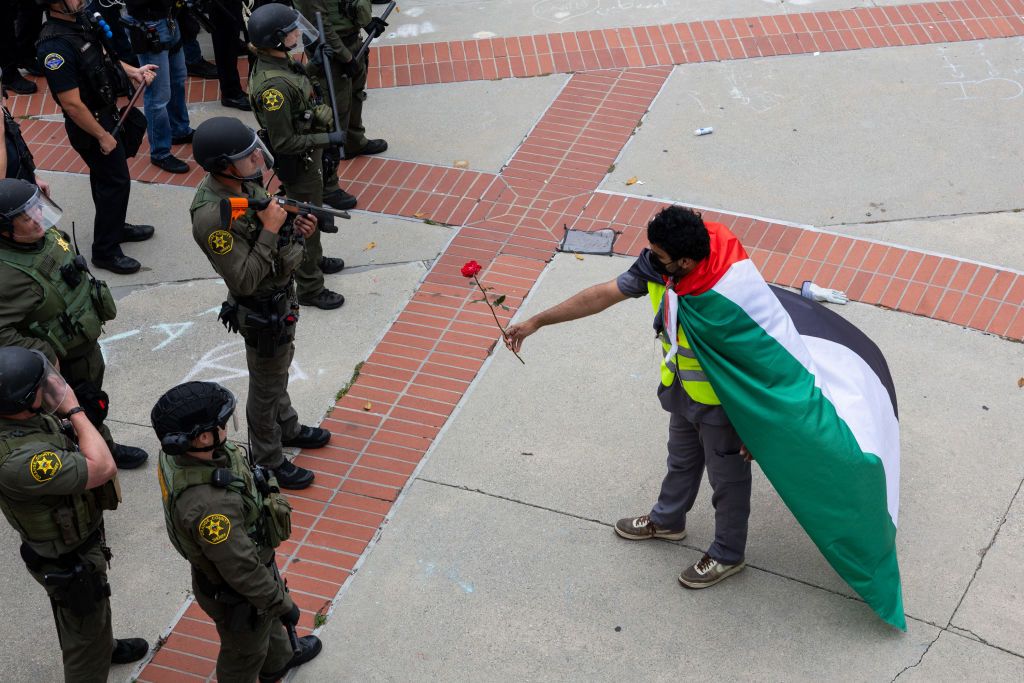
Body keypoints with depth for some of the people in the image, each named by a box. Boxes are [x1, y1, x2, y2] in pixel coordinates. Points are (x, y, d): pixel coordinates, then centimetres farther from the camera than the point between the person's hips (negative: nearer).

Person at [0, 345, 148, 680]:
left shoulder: (28, 415, -16)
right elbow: (102, 468, -39)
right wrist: (75, 411, -33)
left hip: (81, 535, 9)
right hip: (69, 561, -9)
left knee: (96, 605, 36)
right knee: (85, 631, 15)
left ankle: (105, 648, 63)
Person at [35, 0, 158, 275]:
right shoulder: (55, 46, -32)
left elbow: (101, 57, 16)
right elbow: (72, 104, -27)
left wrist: (133, 71, 2)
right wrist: (102, 136, -18)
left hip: (107, 113, 8)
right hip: (90, 125, -8)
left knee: (107, 177, 24)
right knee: (115, 182, 2)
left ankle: (115, 227, 44)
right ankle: (105, 251, 16)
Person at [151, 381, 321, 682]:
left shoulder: (179, 453, -19)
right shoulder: (208, 505, -46)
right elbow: (241, 569, -33)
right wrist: (281, 604, -17)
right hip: (235, 595, -8)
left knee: (268, 621, 36)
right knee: (244, 652, 22)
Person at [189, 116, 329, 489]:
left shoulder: (244, 181, -10)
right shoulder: (212, 216, -36)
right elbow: (244, 280, -32)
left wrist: (295, 226, -9)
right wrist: (270, 230, -33)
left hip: (282, 291, 9)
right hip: (263, 310, -8)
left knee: (280, 366, 30)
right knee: (266, 387, 13)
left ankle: (287, 428, 55)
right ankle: (268, 463, 34)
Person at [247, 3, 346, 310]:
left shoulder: (282, 61, -6)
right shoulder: (273, 85, -34)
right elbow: (284, 142, -29)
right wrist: (327, 139, -24)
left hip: (309, 156, 9)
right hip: (298, 164, -9)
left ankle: (314, 259, 52)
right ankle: (309, 289, 23)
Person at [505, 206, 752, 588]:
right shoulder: (656, 268, -19)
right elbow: (601, 295, -8)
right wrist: (536, 322, -5)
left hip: (721, 403, -7)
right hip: (682, 390, 7)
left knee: (727, 477, 18)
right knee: (681, 460, 32)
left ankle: (728, 555, 42)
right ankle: (667, 521, 59)